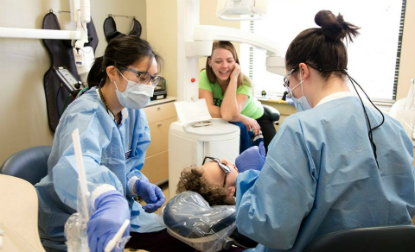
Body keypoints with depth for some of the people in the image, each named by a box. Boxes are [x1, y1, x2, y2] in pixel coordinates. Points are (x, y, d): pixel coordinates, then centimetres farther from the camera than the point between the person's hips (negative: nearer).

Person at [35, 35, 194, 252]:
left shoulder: (132, 111, -3)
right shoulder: (85, 114, -27)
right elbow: (77, 165, -48)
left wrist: (139, 185, -16)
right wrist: (110, 200, -68)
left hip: (116, 214, 7)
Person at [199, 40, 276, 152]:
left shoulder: (244, 83, -30)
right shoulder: (204, 77, -25)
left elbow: (228, 114, -47)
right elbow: (207, 109, -39)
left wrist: (234, 78, -44)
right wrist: (243, 118, -39)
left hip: (256, 119, -2)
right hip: (228, 125, 2)